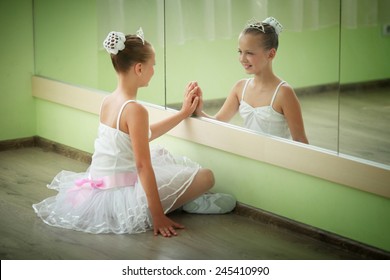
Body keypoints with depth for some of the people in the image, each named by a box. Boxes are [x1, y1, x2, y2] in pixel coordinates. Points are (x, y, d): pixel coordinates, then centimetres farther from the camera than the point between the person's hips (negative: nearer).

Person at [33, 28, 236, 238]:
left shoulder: (108, 101, 6)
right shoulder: (135, 110, -21)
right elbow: (142, 166, -23)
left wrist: (183, 113, 27)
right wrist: (158, 216, -22)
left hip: (100, 186, 9)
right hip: (123, 195, -9)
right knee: (206, 177, -2)